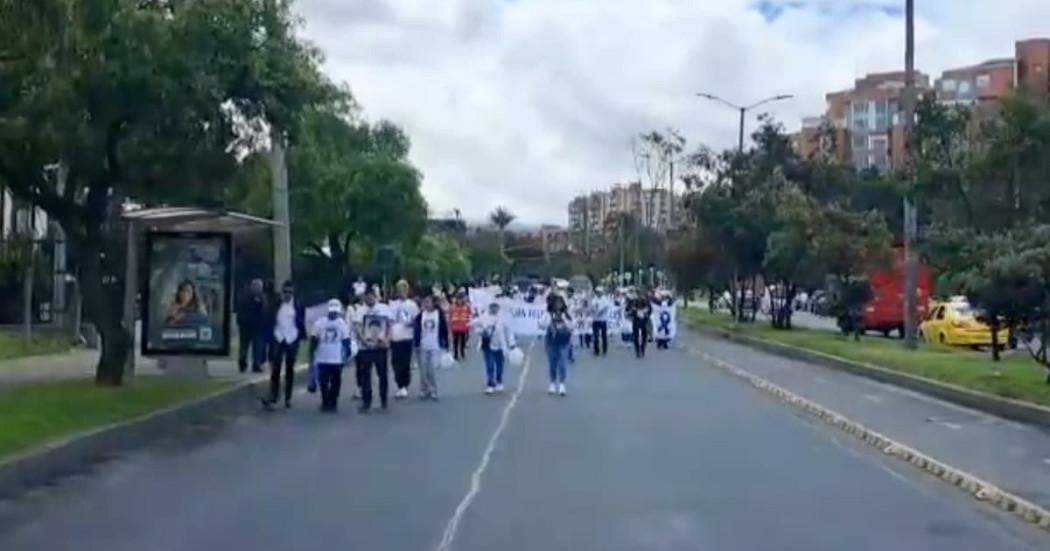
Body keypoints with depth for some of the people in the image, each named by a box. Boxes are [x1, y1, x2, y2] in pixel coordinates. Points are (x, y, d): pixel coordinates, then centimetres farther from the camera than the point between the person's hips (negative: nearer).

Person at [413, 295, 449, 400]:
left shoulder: (439, 314, -1)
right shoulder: (420, 316, 4)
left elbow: (444, 330, 0)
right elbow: (416, 330, 7)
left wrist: (445, 345, -2)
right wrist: (416, 344, -1)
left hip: (435, 347, -2)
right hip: (423, 347, 2)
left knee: (433, 370, -6)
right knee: (423, 371, 6)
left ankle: (433, 392, 3)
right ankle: (423, 391, 16)